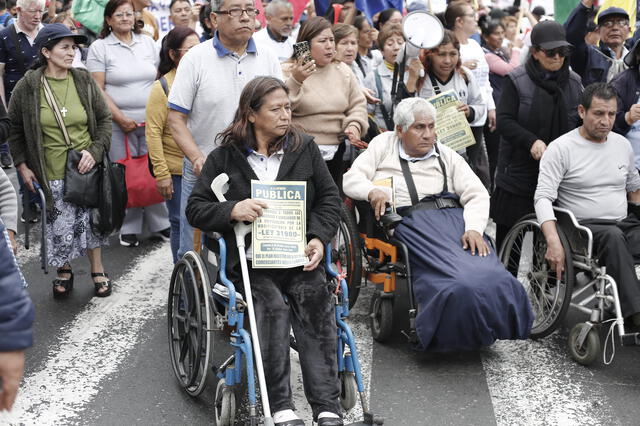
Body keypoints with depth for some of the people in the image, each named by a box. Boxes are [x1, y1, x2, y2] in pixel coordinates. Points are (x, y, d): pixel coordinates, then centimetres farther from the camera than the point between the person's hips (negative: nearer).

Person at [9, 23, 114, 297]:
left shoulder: (84, 81, -1)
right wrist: (22, 164, -1)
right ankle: (64, 272, 28)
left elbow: (104, 120, 6)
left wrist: (95, 151, -8)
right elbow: (14, 127, 5)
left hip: (86, 168, 1)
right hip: (52, 174, -1)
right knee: (59, 226, 4)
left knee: (91, 220, 8)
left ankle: (98, 272, 27)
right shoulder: (28, 86, -6)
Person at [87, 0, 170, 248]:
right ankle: (129, 228, 11)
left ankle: (160, 223, 15)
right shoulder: (100, 47, 0)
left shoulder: (147, 42, 10)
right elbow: (98, 90, -5)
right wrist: (120, 118, -12)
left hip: (151, 121, 3)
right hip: (119, 123, -3)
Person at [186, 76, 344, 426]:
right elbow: (195, 209, 6)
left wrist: (319, 238, -3)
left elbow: (329, 197, 14)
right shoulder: (224, 157, 7)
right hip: (249, 259, -2)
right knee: (273, 304, -29)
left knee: (314, 298, -25)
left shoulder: (304, 148, 13)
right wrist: (233, 210, -14)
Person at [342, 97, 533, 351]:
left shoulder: (448, 156, 26)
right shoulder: (384, 145, 23)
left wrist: (473, 229, -8)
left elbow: (477, 195, 13)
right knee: (458, 279, -32)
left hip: (452, 215, 3)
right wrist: (372, 191, -11)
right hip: (410, 222, -3)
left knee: (487, 272, -28)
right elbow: (352, 179, 13)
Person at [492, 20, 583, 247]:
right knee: (509, 233, 2)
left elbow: (582, 123, 13)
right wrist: (532, 141, -24)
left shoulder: (574, 82, 8)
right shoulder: (517, 80, -3)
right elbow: (504, 121, -9)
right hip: (518, 169, -3)